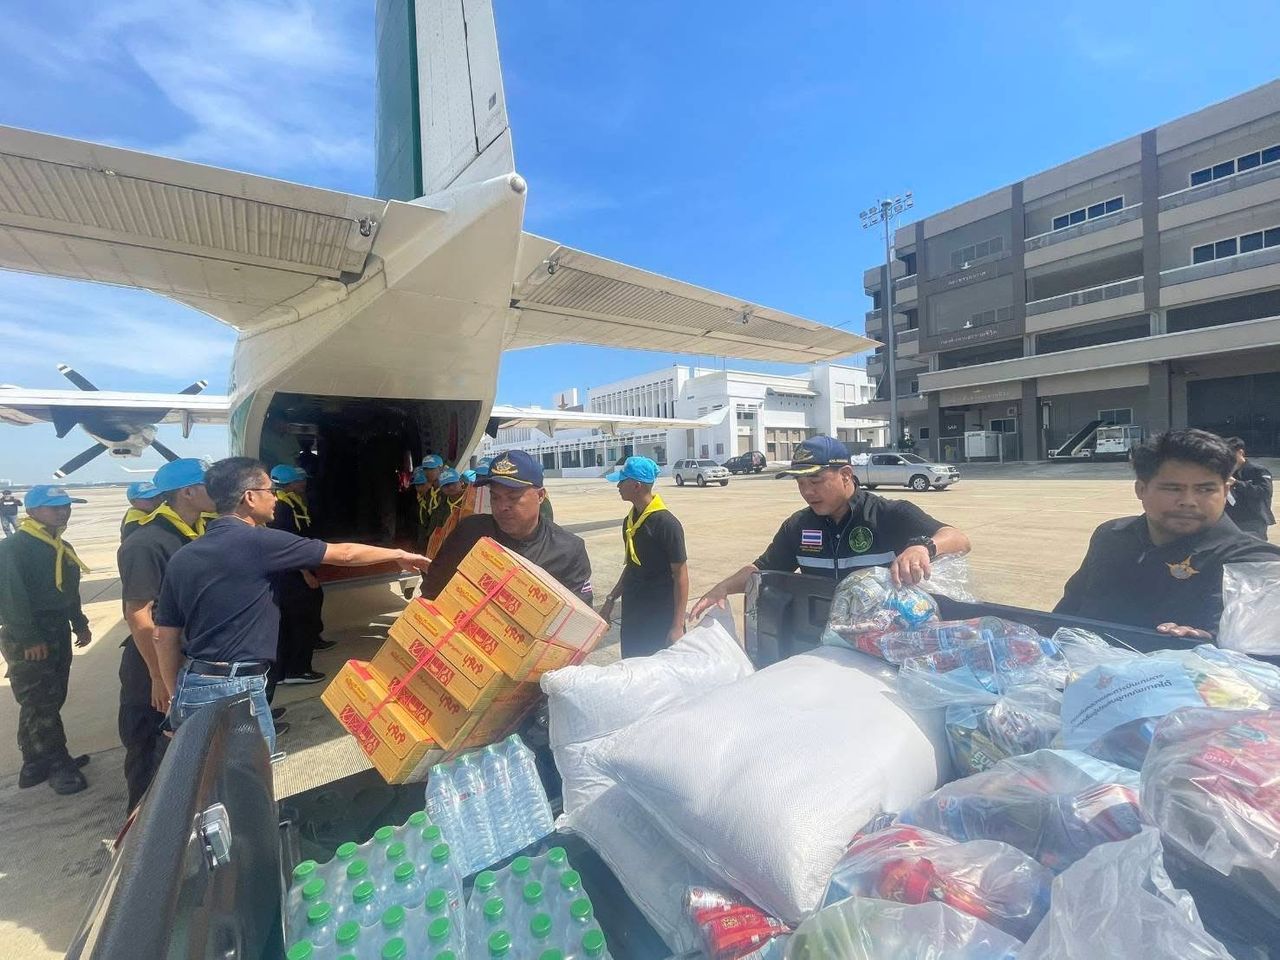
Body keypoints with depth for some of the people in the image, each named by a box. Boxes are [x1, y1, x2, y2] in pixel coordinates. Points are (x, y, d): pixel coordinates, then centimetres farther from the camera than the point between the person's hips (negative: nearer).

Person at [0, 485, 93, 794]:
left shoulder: (63, 548, 12)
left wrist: (80, 625, 18)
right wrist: (29, 639, -22)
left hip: (58, 633, 9)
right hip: (27, 641, -8)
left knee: (50, 701, 14)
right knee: (39, 704, -2)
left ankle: (37, 764, 26)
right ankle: (58, 766, 6)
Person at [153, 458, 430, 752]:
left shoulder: (182, 557, 6)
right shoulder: (259, 542, -14)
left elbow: (165, 636, 10)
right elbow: (344, 554, -7)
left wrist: (177, 697, 20)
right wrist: (399, 554, 7)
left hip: (191, 687, 8)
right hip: (235, 690, -8)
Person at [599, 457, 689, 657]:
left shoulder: (666, 523, -17)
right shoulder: (630, 520, 6)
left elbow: (680, 575, -15)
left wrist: (678, 626, -17)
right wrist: (611, 600, 15)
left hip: (660, 618, -7)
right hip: (632, 615, 7)